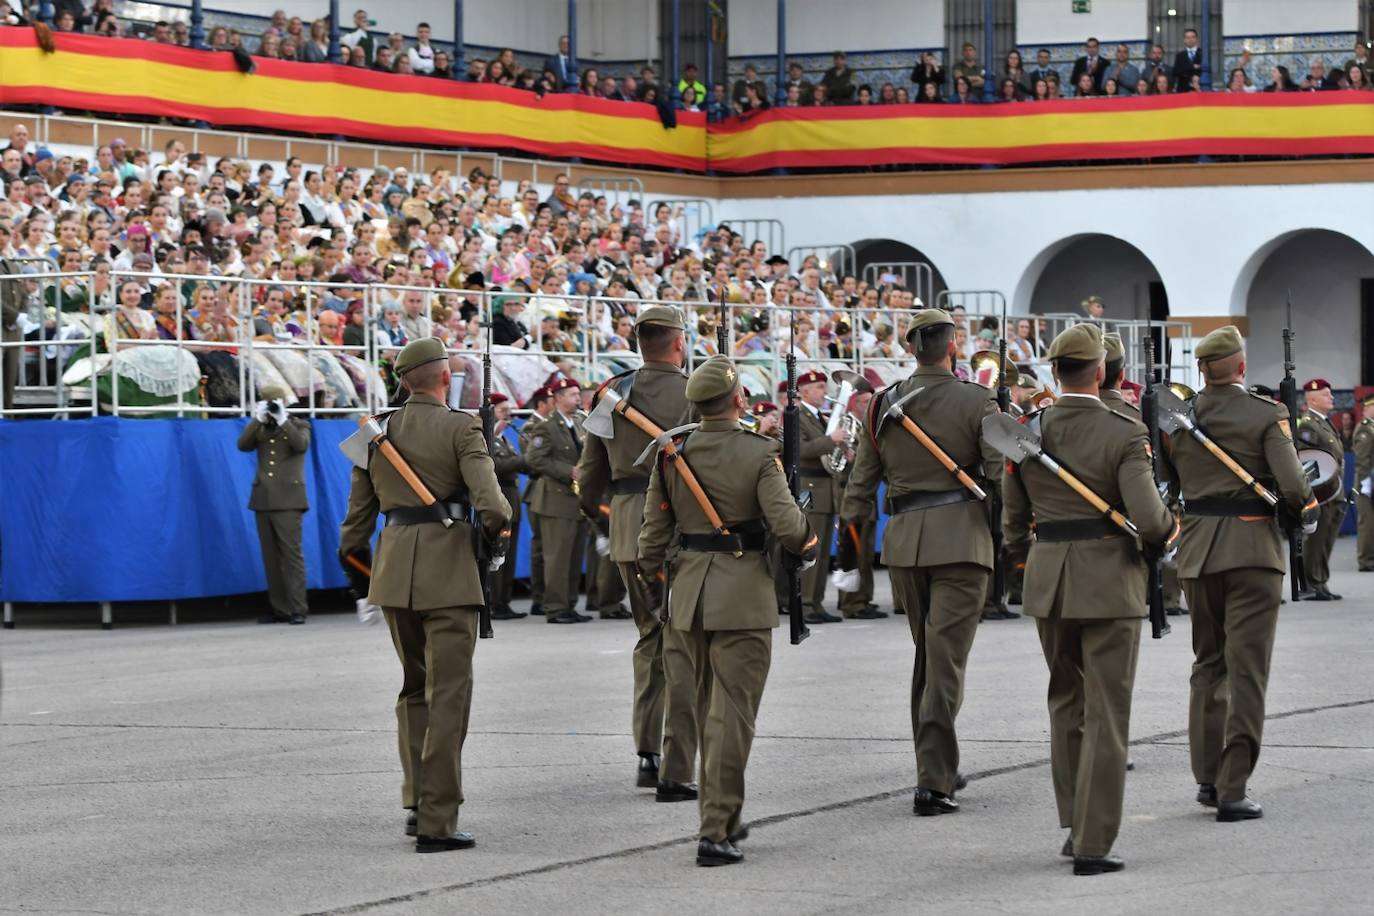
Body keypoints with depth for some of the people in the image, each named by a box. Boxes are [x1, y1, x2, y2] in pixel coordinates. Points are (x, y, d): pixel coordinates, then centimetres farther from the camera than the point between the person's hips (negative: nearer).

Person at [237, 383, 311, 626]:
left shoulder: (298, 426, 8)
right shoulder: (259, 429, 17)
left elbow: (301, 445, -11)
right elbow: (243, 445, 0)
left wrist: (282, 420, -14)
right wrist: (258, 420, -8)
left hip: (288, 499, -4)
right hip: (263, 499, 4)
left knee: (291, 553, -10)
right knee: (270, 557, 4)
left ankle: (297, 608, -11)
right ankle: (278, 608, 7)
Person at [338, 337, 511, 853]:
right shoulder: (460, 428, -6)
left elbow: (359, 514, 12)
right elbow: (490, 504, -16)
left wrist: (353, 551, 29)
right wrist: (497, 524, 6)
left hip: (394, 567, 5)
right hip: (447, 564, -5)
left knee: (415, 687, 21)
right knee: (447, 694, -3)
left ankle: (418, 803, 19)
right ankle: (436, 823, -7)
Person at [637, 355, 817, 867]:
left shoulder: (671, 454, 1)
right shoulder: (759, 454, -11)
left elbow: (653, 531, 4)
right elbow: (786, 525, -17)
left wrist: (652, 584, 18)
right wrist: (808, 547, 4)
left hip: (689, 592, 5)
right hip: (743, 594, -5)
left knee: (707, 710, 18)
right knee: (731, 713, -3)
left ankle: (724, 818, 29)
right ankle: (715, 832, -9)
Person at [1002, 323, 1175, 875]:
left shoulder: (1026, 433, 1)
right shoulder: (1124, 435, -13)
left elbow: (1014, 519, 10)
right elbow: (1148, 519, -19)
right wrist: (1167, 533, 3)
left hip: (1048, 580, 4)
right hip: (1109, 580, -4)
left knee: (1066, 702, 20)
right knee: (1106, 712, 1)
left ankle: (1076, 824, 22)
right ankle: (1092, 844, -1)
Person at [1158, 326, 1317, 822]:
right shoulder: (1267, 415, -9)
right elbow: (1292, 486, -16)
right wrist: (1307, 509, 4)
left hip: (1197, 552, 4)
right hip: (1253, 549, -4)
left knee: (1208, 665, 18)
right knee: (1246, 669, -2)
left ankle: (1207, 778, 21)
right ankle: (1232, 790, -7)